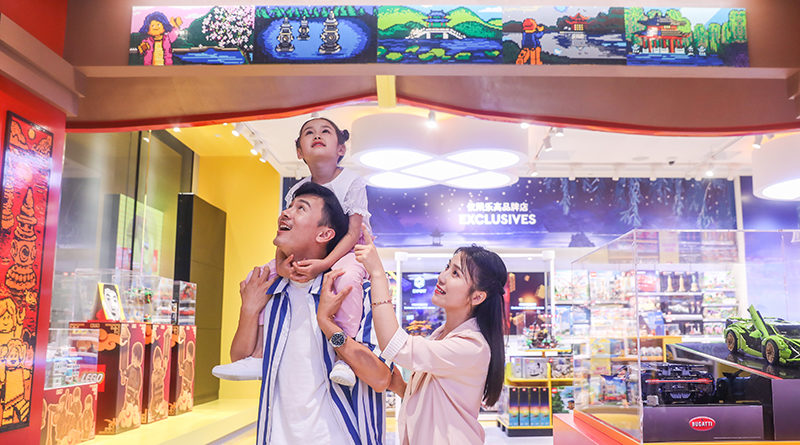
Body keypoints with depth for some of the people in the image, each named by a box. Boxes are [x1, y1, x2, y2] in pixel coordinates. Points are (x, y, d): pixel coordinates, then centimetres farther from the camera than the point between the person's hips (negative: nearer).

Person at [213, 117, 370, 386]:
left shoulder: (353, 183, -14)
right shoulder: (297, 191, 1)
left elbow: (352, 234, -20)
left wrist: (323, 264, -35)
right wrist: (281, 263, -27)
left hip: (348, 252, -5)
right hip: (308, 255, 6)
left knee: (347, 275, -41)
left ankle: (344, 356, -36)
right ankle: (259, 353, -7)